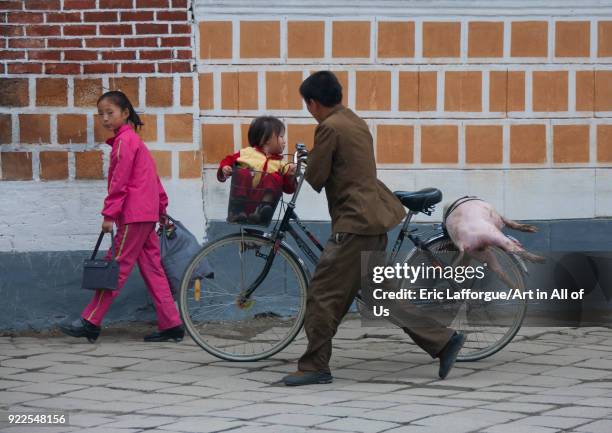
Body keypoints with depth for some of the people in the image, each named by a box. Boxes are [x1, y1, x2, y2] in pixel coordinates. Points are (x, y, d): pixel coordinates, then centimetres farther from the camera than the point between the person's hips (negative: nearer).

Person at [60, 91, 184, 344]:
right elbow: (153, 178, 23)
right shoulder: (133, 139, 19)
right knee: (152, 269, 7)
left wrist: (109, 214, -16)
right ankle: (171, 325, 5)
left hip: (134, 215, -10)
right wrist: (162, 207, 26)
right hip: (147, 214, 10)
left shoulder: (124, 140, -11)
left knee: (116, 266, -6)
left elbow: (119, 182, -16)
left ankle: (90, 323, -3)